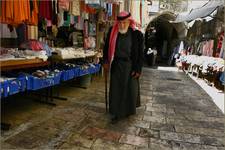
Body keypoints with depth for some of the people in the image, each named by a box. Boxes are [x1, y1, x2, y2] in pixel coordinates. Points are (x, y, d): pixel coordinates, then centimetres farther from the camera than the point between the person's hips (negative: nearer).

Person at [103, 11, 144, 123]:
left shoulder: (137, 35, -8)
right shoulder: (112, 32, -1)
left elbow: (140, 53, -5)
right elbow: (107, 47, 8)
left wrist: (138, 69, -9)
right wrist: (105, 61, 1)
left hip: (130, 66, -1)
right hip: (116, 65, 2)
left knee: (131, 89, 10)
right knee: (115, 89, 5)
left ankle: (129, 110, 35)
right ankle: (116, 113, 19)